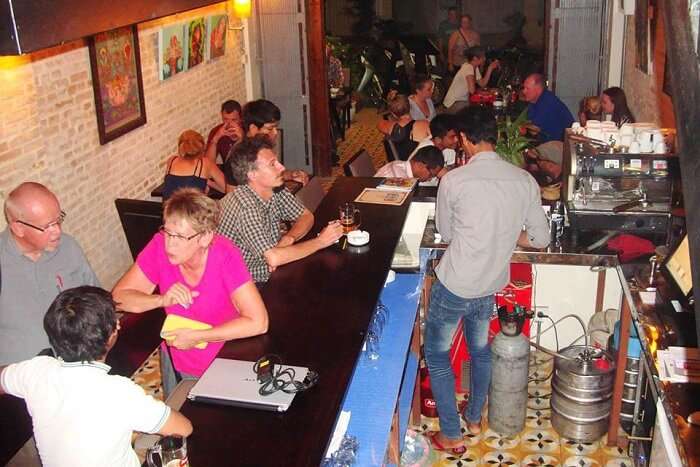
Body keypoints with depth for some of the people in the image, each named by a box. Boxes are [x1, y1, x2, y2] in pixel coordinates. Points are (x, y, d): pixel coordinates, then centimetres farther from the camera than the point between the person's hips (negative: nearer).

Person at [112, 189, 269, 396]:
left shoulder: (224, 254, -26)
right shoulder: (160, 245, -17)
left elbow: (258, 322, -30)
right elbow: (118, 296, -10)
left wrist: (196, 337, -26)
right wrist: (162, 300, -27)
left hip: (224, 360, -3)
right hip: (176, 359, 4)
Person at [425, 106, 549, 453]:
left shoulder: (454, 180, -19)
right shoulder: (524, 180, -6)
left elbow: (445, 232, -4)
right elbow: (540, 239, 1)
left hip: (454, 286, -5)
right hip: (491, 285, 5)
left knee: (436, 355, 14)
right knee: (480, 350, 26)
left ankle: (451, 435, 20)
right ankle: (474, 418, 43)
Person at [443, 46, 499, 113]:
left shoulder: (475, 68, 6)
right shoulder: (468, 68, -23)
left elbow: (482, 84, 4)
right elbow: (472, 90, -30)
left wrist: (490, 68, 1)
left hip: (463, 100, 9)